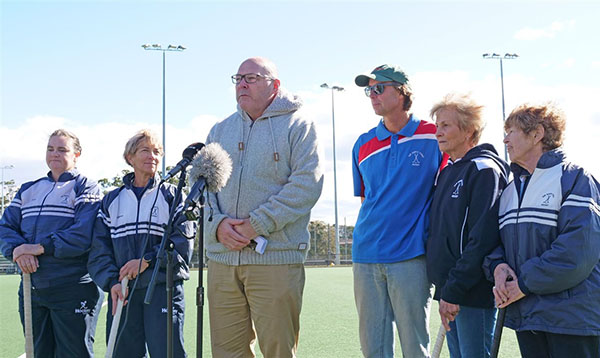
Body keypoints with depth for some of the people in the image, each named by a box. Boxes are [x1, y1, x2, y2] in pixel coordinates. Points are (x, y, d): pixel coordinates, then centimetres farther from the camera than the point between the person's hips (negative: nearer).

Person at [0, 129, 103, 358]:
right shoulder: (28, 190, 17)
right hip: (32, 289, 6)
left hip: (73, 291, -6)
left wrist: (40, 247, -18)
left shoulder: (85, 188, -1)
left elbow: (84, 234, -16)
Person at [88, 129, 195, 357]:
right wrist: (112, 282, -6)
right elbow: (99, 250, 9)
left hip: (163, 289, -3)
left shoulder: (171, 196, 8)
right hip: (123, 292, 3)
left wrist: (147, 260, -12)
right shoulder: (111, 200, 16)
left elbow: (183, 243, -3)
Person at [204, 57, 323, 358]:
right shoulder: (220, 131, 19)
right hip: (222, 258, 5)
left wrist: (257, 225, -15)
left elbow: (307, 184, -10)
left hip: (275, 257, -5)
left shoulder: (297, 125, 2)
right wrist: (217, 223, -7)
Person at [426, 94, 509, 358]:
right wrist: (445, 288, 13)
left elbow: (482, 239, -19)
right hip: (450, 290, 9)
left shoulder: (483, 169, -11)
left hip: (474, 294, -8)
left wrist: (454, 291, -19)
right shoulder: (447, 172, 16)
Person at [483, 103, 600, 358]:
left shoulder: (573, 178, -6)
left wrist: (525, 284, -16)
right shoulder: (510, 190, 17)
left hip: (571, 315, -6)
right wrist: (497, 266, -7)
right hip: (525, 315, 6)